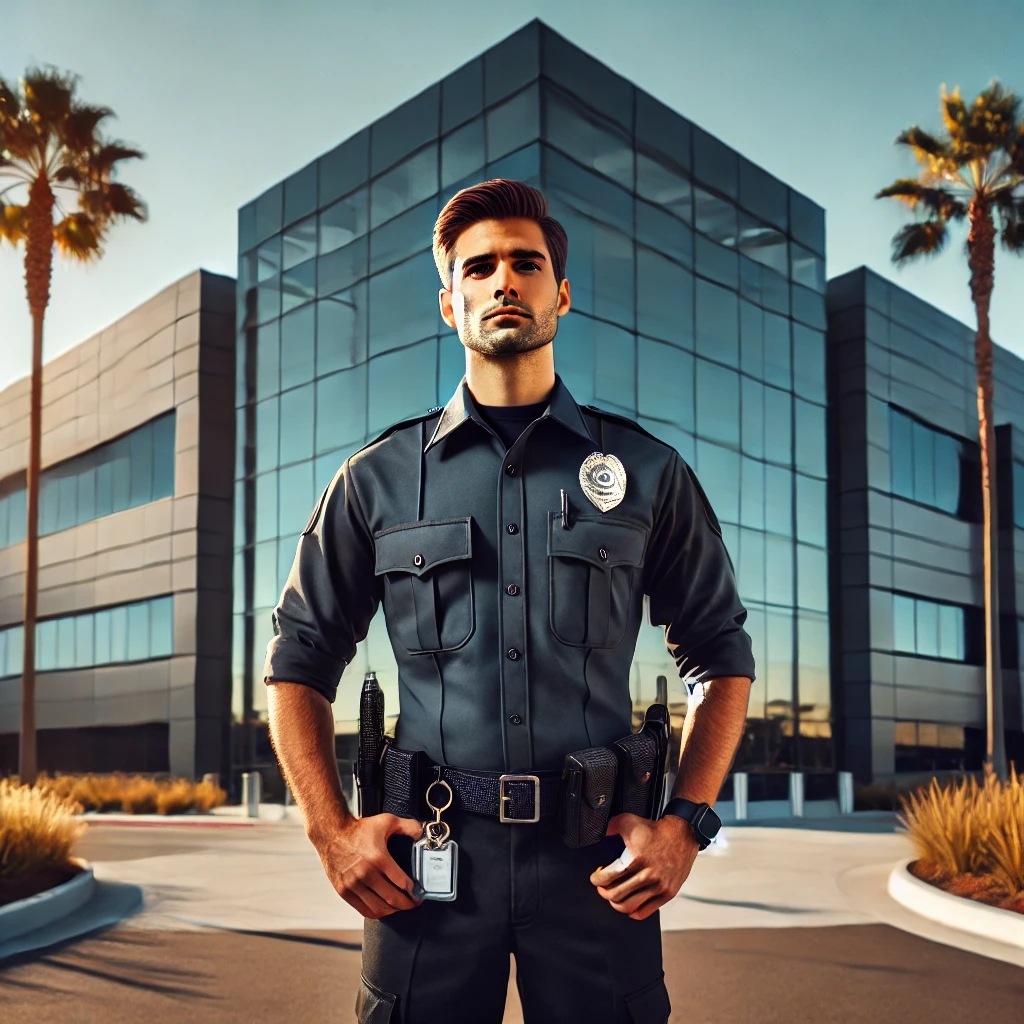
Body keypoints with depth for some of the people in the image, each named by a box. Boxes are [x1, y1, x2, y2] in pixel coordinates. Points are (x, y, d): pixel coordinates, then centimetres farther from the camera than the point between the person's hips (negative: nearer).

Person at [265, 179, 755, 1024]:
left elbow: (722, 658, 10)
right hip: (427, 857, 0)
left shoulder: (645, 471, 6)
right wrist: (332, 830, 0)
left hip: (597, 860, 0)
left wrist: (685, 824, -1)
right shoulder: (380, 479, 6)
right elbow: (300, 664, 11)